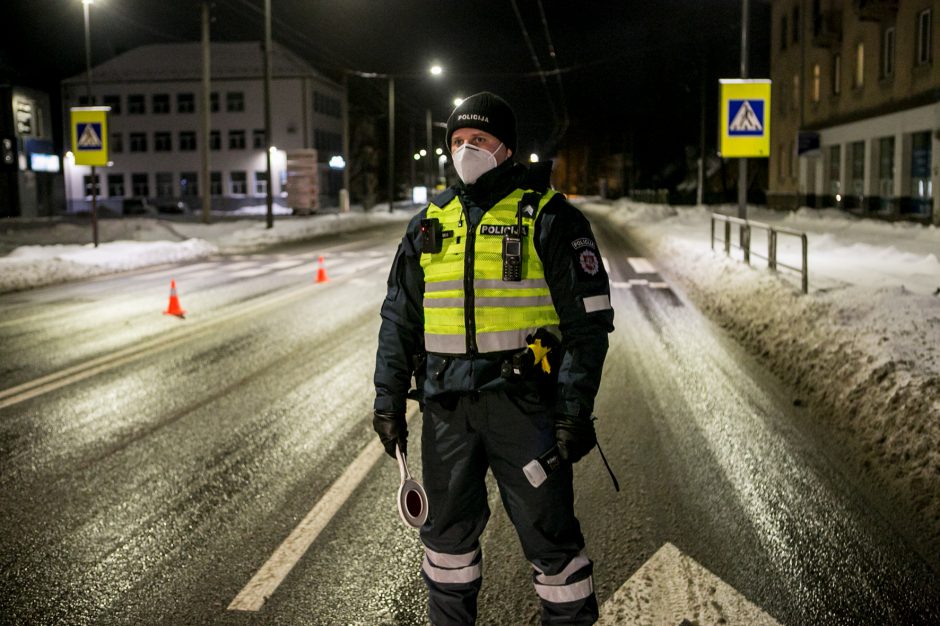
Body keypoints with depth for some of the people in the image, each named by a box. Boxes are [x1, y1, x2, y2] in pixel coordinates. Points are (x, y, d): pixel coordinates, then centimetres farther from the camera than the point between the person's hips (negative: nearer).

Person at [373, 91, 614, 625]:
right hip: (446, 405, 5)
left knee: (548, 531, 3)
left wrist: (575, 411, -11)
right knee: (448, 530, 16)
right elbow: (399, 318, 15)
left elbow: (588, 320, -5)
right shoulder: (431, 222, 11)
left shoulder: (547, 216, -3)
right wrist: (389, 400, 10)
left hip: (523, 401, -4)